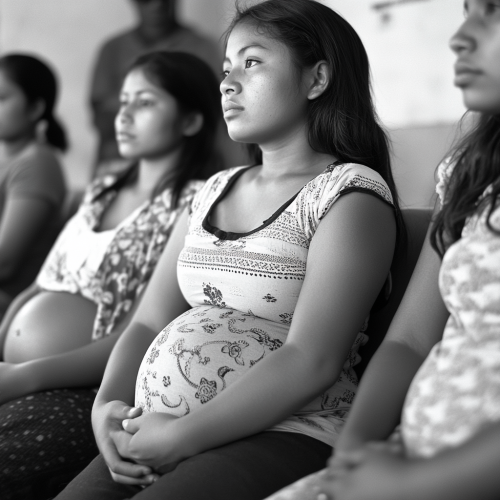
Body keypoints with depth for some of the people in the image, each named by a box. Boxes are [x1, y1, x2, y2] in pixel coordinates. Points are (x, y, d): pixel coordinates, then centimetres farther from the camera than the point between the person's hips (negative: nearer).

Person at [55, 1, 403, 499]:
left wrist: (184, 435, -16)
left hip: (281, 435, -6)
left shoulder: (351, 193, -3)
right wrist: (107, 406, -3)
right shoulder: (212, 192, 18)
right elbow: (148, 323, 15)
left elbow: (310, 362, -13)